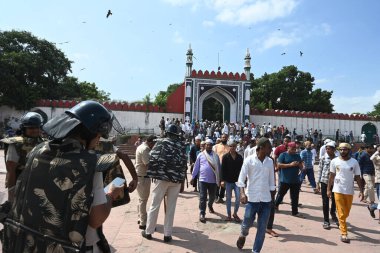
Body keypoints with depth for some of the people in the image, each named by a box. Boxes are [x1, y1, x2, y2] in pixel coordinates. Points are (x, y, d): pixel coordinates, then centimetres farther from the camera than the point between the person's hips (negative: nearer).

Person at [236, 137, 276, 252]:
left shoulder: (270, 161, 6)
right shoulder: (249, 160, -7)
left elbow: (271, 180, 12)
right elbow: (241, 178, -8)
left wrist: (273, 196, 12)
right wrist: (242, 193, -21)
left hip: (266, 199, 4)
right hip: (252, 198, -3)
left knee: (262, 228, 6)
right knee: (247, 223, 6)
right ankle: (242, 235, 40)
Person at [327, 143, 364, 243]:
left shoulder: (354, 162, -3)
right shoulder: (334, 161, -4)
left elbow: (357, 177, 2)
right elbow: (331, 176, 2)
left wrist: (361, 191, -4)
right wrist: (328, 189, 0)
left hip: (349, 191, 2)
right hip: (338, 190, -1)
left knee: (346, 212, 15)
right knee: (341, 213, -1)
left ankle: (341, 224, 41)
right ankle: (344, 233, 5)